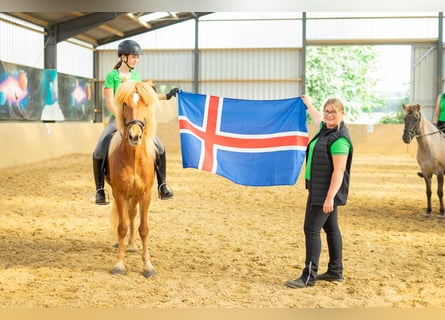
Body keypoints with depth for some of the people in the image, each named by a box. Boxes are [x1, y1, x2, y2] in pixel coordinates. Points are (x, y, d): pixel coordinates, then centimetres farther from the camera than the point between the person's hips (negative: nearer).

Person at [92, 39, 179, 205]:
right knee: (99, 152, -22)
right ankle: (99, 189, -5)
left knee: (160, 148, -9)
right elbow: (109, 102, -10)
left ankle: (162, 185, 4)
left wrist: (166, 96, 20)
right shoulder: (112, 76, -4)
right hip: (116, 120, -4)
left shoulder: (137, 76, 11)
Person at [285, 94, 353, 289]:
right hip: (320, 190, 10)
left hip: (326, 192, -10)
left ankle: (309, 276, -5)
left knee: (311, 229, -9)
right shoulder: (326, 129, 9)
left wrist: (330, 197, -29)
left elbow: (339, 171, -25)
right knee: (331, 229, 15)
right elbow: (317, 118, 34)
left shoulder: (339, 139, -20)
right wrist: (308, 104, 49)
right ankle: (335, 272, 25)